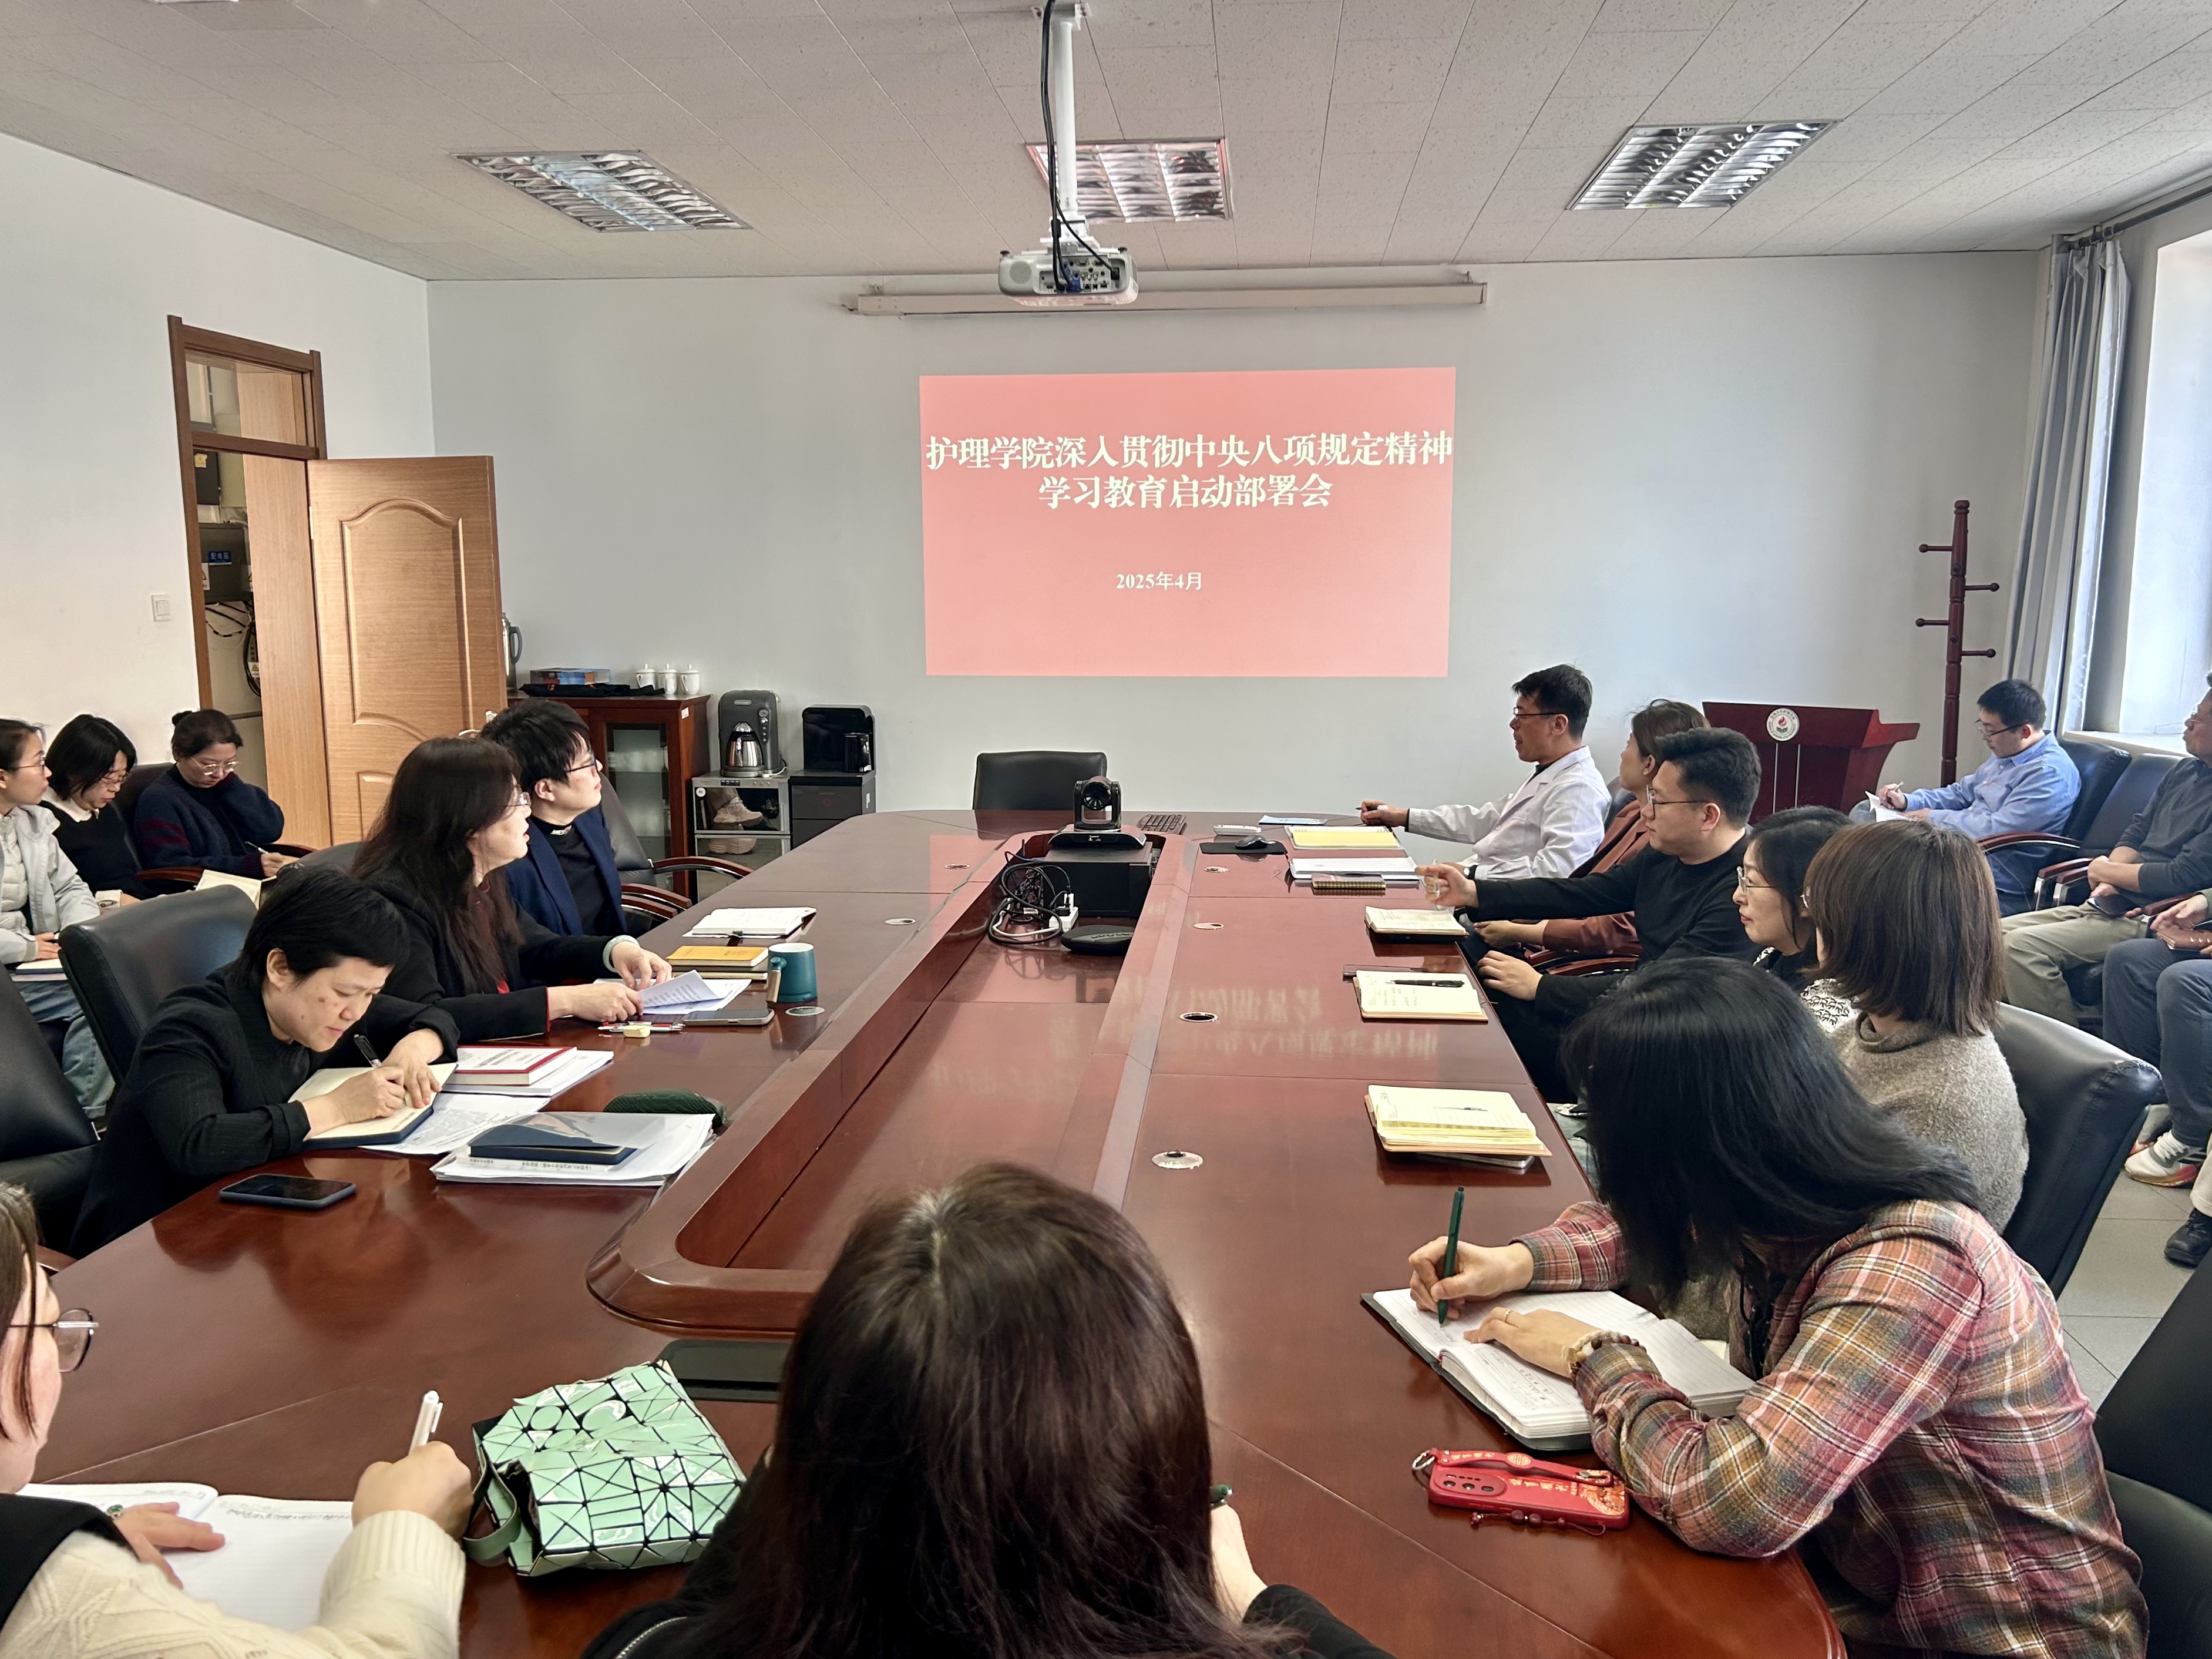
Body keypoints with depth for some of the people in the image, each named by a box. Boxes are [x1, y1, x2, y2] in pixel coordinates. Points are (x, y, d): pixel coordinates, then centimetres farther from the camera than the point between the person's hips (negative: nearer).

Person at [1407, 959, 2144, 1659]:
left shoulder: (1908, 1266, -31)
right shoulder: (1787, 1202, -9)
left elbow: (1728, 1502, -38)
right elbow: (1650, 1225, 12)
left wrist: (1594, 1358, -22)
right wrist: (1522, 1261, -5)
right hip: (1862, 1583, 6)